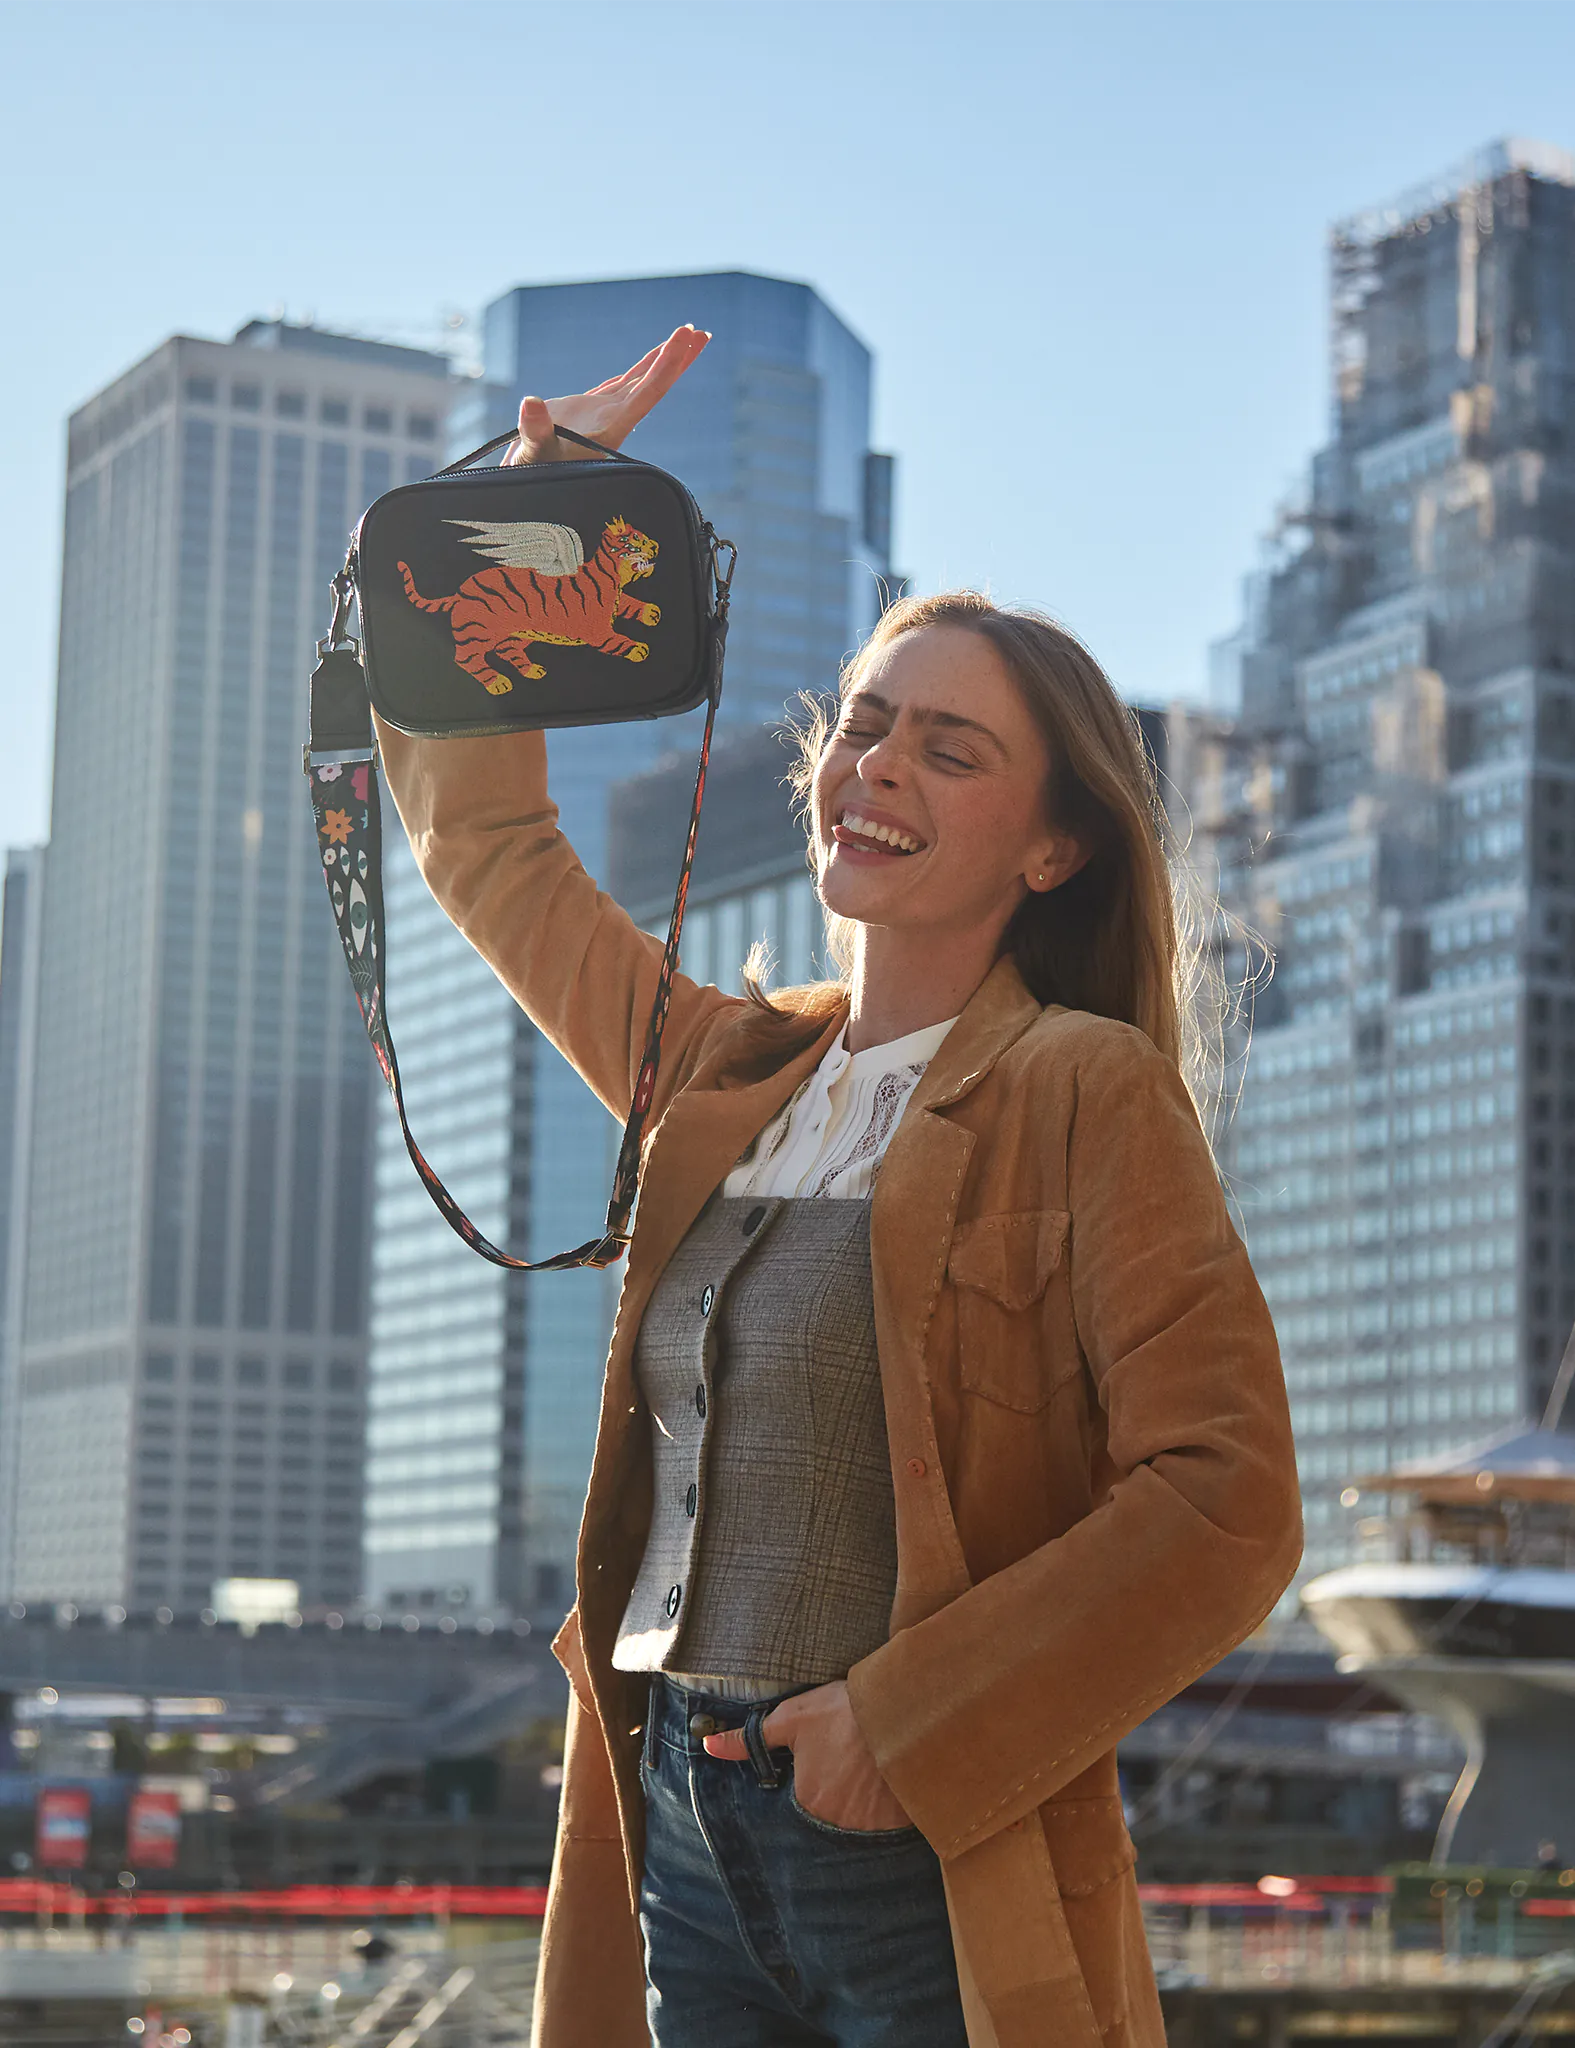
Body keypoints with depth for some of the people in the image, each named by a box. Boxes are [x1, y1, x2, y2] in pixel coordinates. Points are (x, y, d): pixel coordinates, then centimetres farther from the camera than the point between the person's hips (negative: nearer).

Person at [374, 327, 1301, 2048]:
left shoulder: (1085, 1095, -7)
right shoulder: (724, 1076, 10)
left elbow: (1228, 1502, -14)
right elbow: (484, 839, 25)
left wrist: (909, 1722, -17)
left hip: (937, 1878, -6)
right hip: (686, 1846, 6)